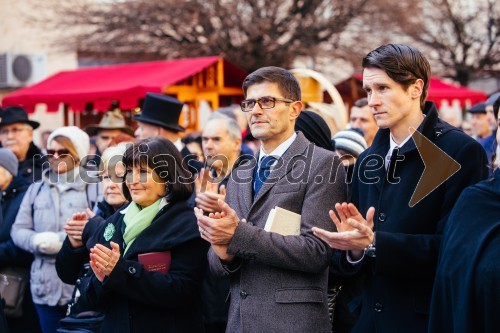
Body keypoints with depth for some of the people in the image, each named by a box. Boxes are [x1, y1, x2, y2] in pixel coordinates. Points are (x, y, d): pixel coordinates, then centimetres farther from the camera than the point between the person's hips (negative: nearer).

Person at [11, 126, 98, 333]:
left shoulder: (94, 188, -3)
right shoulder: (36, 189, 15)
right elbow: (18, 230, 10)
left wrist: (62, 241, -18)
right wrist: (38, 241, -11)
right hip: (46, 287, 5)